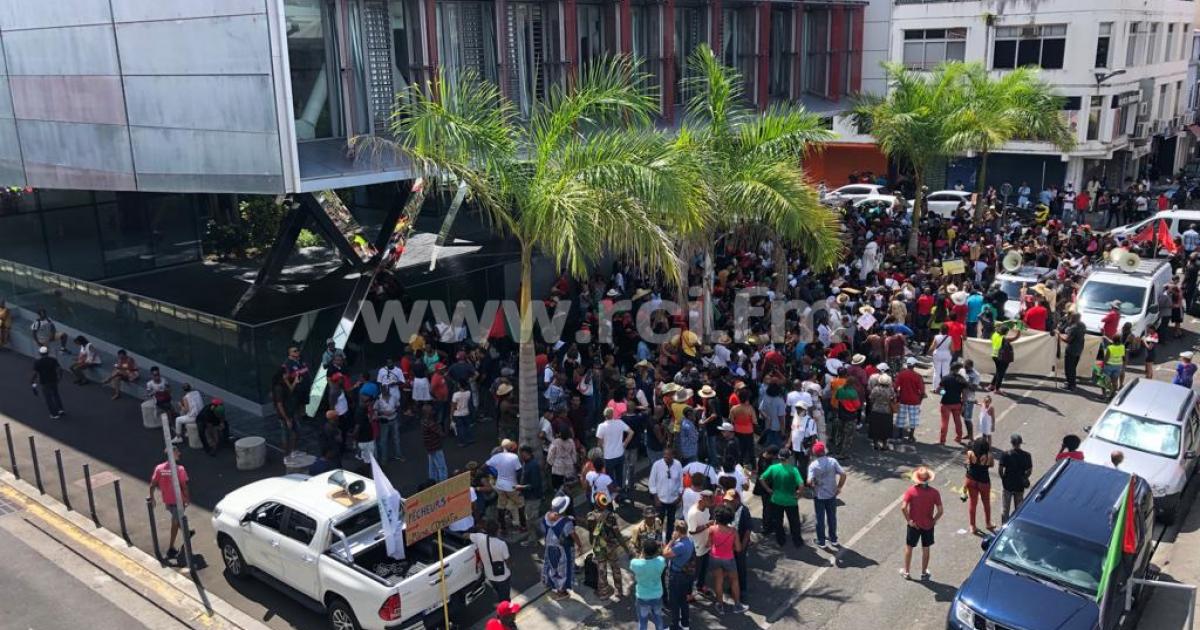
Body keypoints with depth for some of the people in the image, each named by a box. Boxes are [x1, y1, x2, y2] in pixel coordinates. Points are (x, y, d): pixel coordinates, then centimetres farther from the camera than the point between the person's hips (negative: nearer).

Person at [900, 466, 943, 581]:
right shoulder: (934, 492, -13)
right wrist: (934, 520, 2)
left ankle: (906, 572, 27)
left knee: (908, 547, 16)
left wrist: (908, 520, -10)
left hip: (914, 524, -1)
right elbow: (940, 511, -14)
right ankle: (924, 573, 30)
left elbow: (903, 507, -23)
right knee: (925, 549, 18)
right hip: (928, 525, 1)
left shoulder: (911, 490, -17)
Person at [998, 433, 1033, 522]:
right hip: (1020, 486, 2)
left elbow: (1001, 469, -13)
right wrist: (1023, 479, 13)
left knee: (1005, 508, 11)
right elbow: (1029, 471, -3)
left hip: (1008, 485, -2)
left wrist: (1003, 479, 4)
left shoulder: (1006, 454, -16)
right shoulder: (1027, 455, -9)